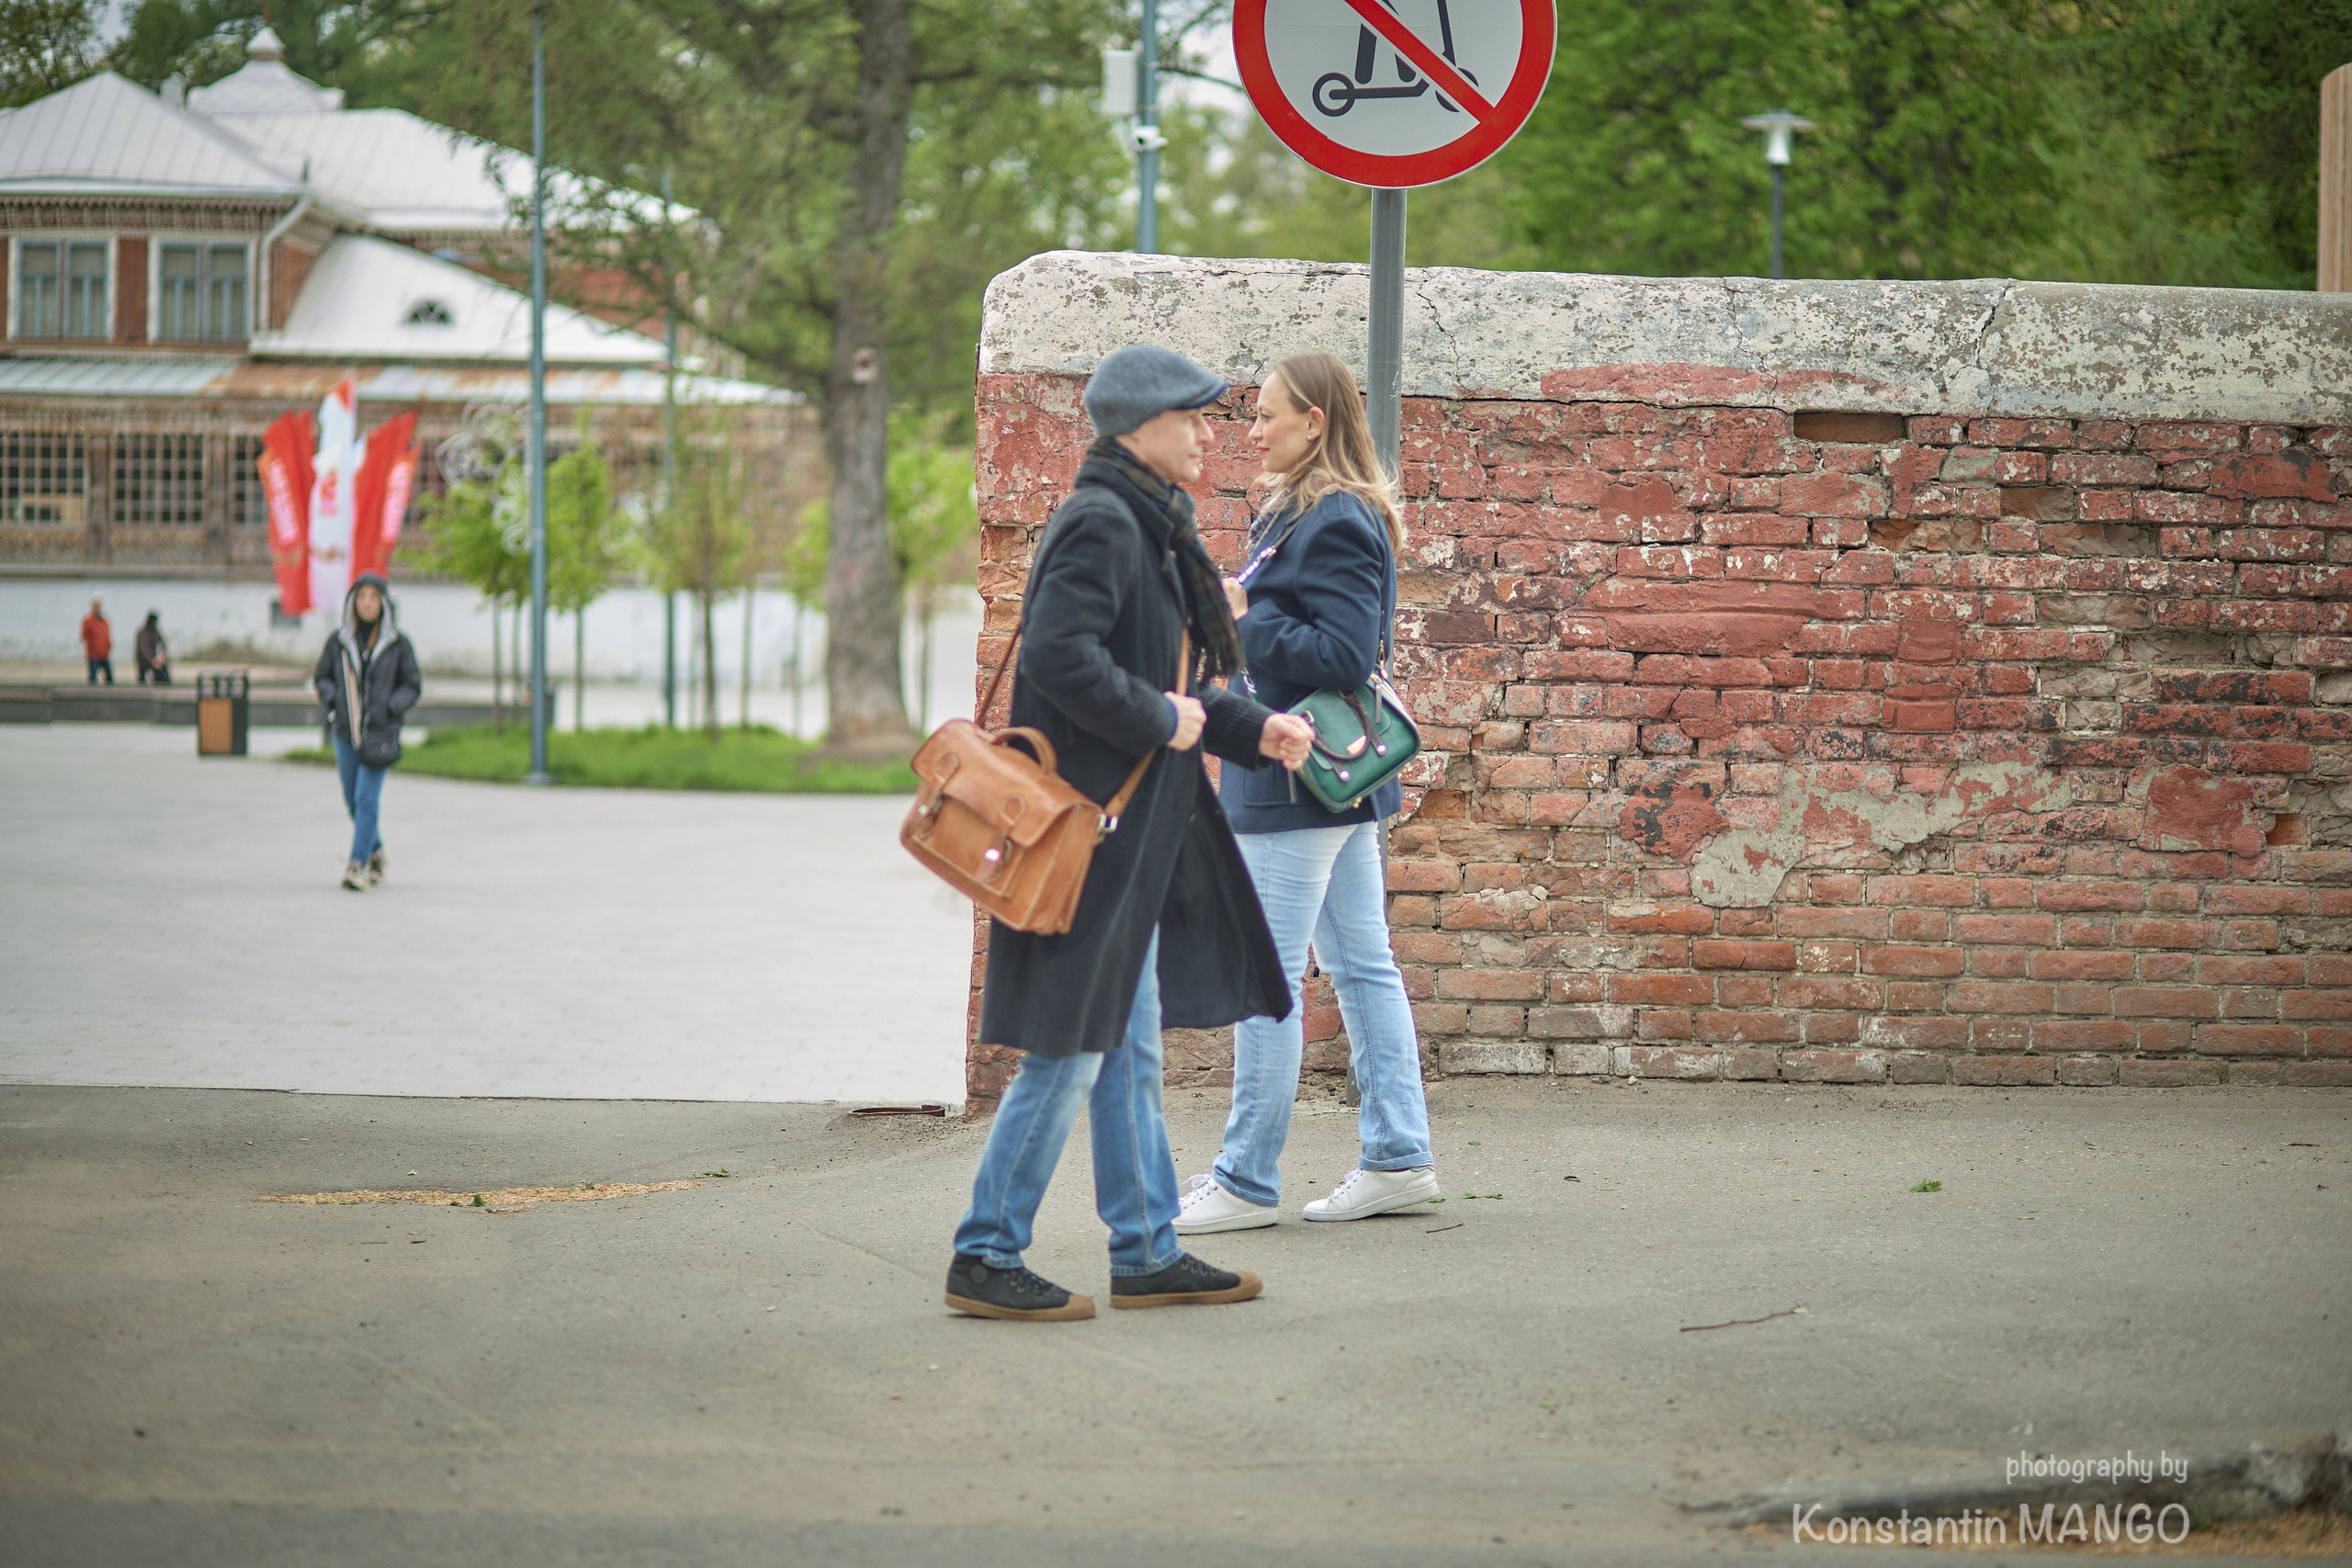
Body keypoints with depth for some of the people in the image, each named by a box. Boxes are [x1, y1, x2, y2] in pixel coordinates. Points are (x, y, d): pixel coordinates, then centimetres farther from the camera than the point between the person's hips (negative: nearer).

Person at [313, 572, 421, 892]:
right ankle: (376, 853, 35)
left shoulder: (398, 644, -2)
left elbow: (413, 686, 4)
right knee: (353, 801, 12)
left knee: (367, 798, -14)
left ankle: (357, 865, -15)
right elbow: (321, 677, 14)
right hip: (345, 731, 3)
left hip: (380, 732, -3)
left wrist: (389, 708, -12)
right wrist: (333, 702, -5)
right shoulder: (339, 641, 3)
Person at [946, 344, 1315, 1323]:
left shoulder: (1150, 530, 16)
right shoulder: (1100, 525, -15)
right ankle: (986, 1258, 2)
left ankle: (1148, 1254, 20)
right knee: (1069, 1048, -5)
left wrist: (1251, 730, 11)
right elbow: (1058, 654, -27)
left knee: (1130, 1048, 14)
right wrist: (1161, 721, -18)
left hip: (1136, 835, 10)